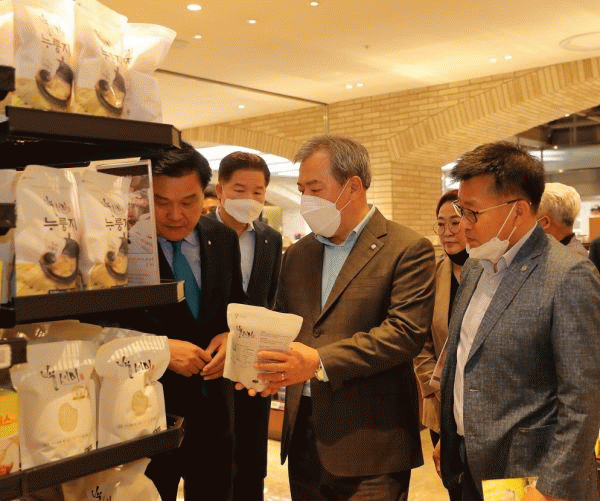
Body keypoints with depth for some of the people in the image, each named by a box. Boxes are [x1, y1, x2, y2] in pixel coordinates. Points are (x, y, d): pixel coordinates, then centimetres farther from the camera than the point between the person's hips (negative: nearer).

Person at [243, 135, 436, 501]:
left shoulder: (408, 249, -7)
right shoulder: (298, 253, 13)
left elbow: (406, 330, -17)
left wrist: (321, 362, -23)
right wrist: (266, 363, -7)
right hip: (303, 433, 6)